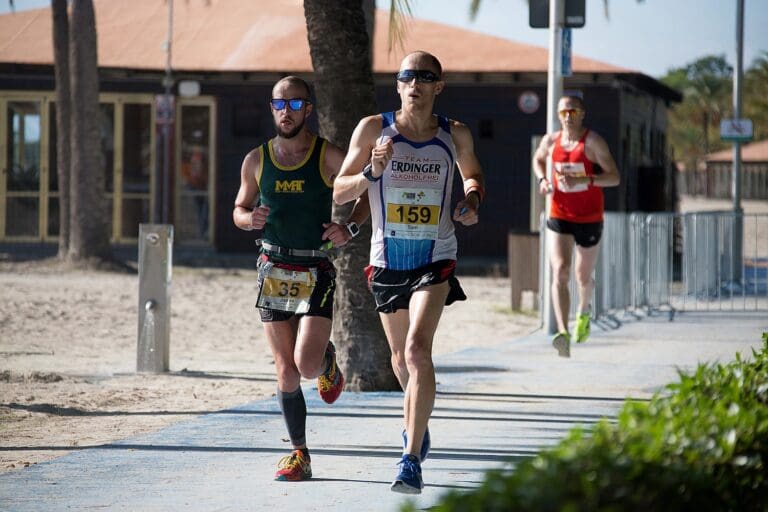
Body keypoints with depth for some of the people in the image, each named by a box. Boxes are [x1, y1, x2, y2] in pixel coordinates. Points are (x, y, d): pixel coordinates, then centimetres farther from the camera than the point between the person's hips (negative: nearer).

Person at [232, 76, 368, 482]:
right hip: (274, 272, 3)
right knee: (286, 372, 3)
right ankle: (299, 455, 13)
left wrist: (350, 227, -12)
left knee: (307, 365, -15)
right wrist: (249, 218, -7)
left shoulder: (329, 157, -2)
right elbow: (239, 209, 16)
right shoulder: (256, 160, 6)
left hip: (316, 272, -3)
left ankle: (328, 360, 22)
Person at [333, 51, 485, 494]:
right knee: (401, 357, 17)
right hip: (388, 260, 2)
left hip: (436, 261, -2)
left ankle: (413, 460, -21)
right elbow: (339, 192, -2)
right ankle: (417, 423, 47)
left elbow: (473, 174, 21)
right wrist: (372, 172, -20)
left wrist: (471, 200, -1)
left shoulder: (455, 135, 0)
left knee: (417, 349, -20)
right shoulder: (373, 129, -4)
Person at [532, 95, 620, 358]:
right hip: (559, 218, 2)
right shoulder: (551, 141, 2)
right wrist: (542, 179, 3)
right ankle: (563, 333, -27)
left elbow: (614, 177, -15)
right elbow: (538, 159, 25)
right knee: (560, 272, -17)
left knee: (583, 277, 13)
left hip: (589, 218, -2)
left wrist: (583, 179, -30)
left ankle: (584, 311, 48)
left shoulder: (593, 142, -11)